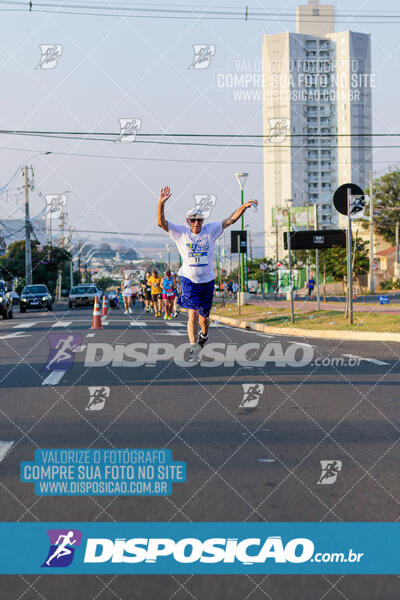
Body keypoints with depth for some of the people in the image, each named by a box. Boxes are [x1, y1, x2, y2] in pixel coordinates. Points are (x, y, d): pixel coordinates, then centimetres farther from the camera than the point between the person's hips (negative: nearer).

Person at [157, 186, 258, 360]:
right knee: (193, 314, -14)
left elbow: (230, 220, 0)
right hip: (189, 279, -2)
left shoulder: (210, 230, 0)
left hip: (207, 280, 2)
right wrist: (161, 203, -26)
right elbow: (161, 222, -12)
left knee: (203, 317, 12)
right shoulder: (181, 232, -4)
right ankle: (193, 348, -10)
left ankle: (204, 334, 45)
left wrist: (244, 206, -13)